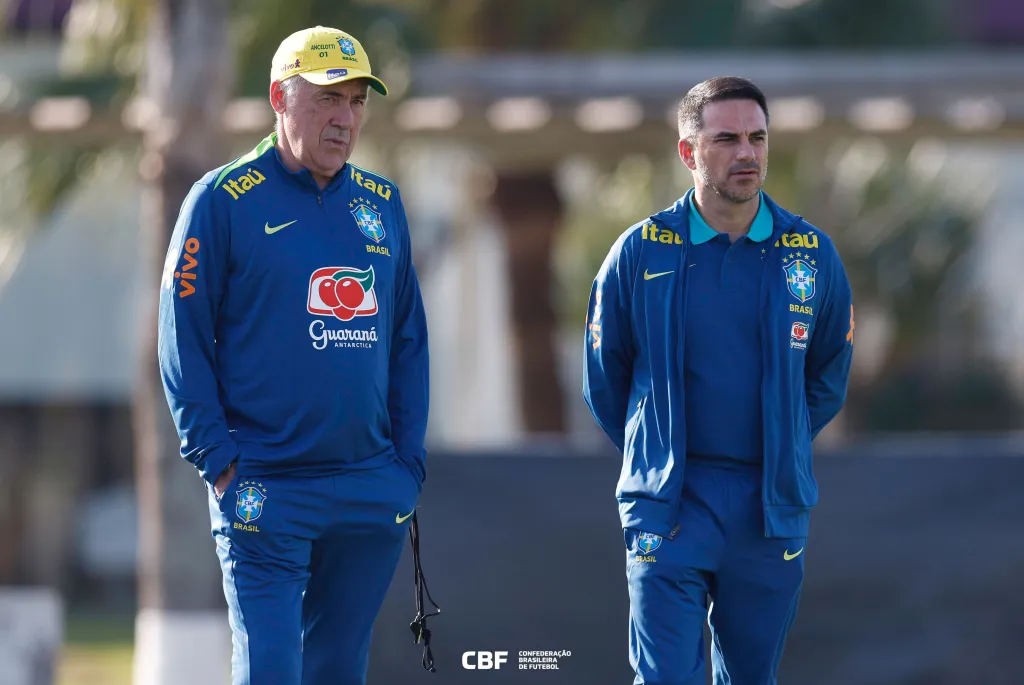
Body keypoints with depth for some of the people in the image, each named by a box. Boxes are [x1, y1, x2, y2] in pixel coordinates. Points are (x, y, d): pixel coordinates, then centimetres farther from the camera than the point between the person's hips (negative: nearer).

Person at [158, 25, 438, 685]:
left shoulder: (382, 204, 12)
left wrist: (409, 462, 8)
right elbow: (184, 338, -4)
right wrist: (219, 459, -10)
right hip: (264, 488, -5)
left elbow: (408, 338, 16)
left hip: (373, 495, 5)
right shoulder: (223, 201, -4)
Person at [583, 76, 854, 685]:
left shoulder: (812, 255, 2)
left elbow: (828, 379, 15)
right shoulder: (641, 253, -3)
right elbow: (603, 378, 10)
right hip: (669, 510, -2)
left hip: (772, 509, 2)